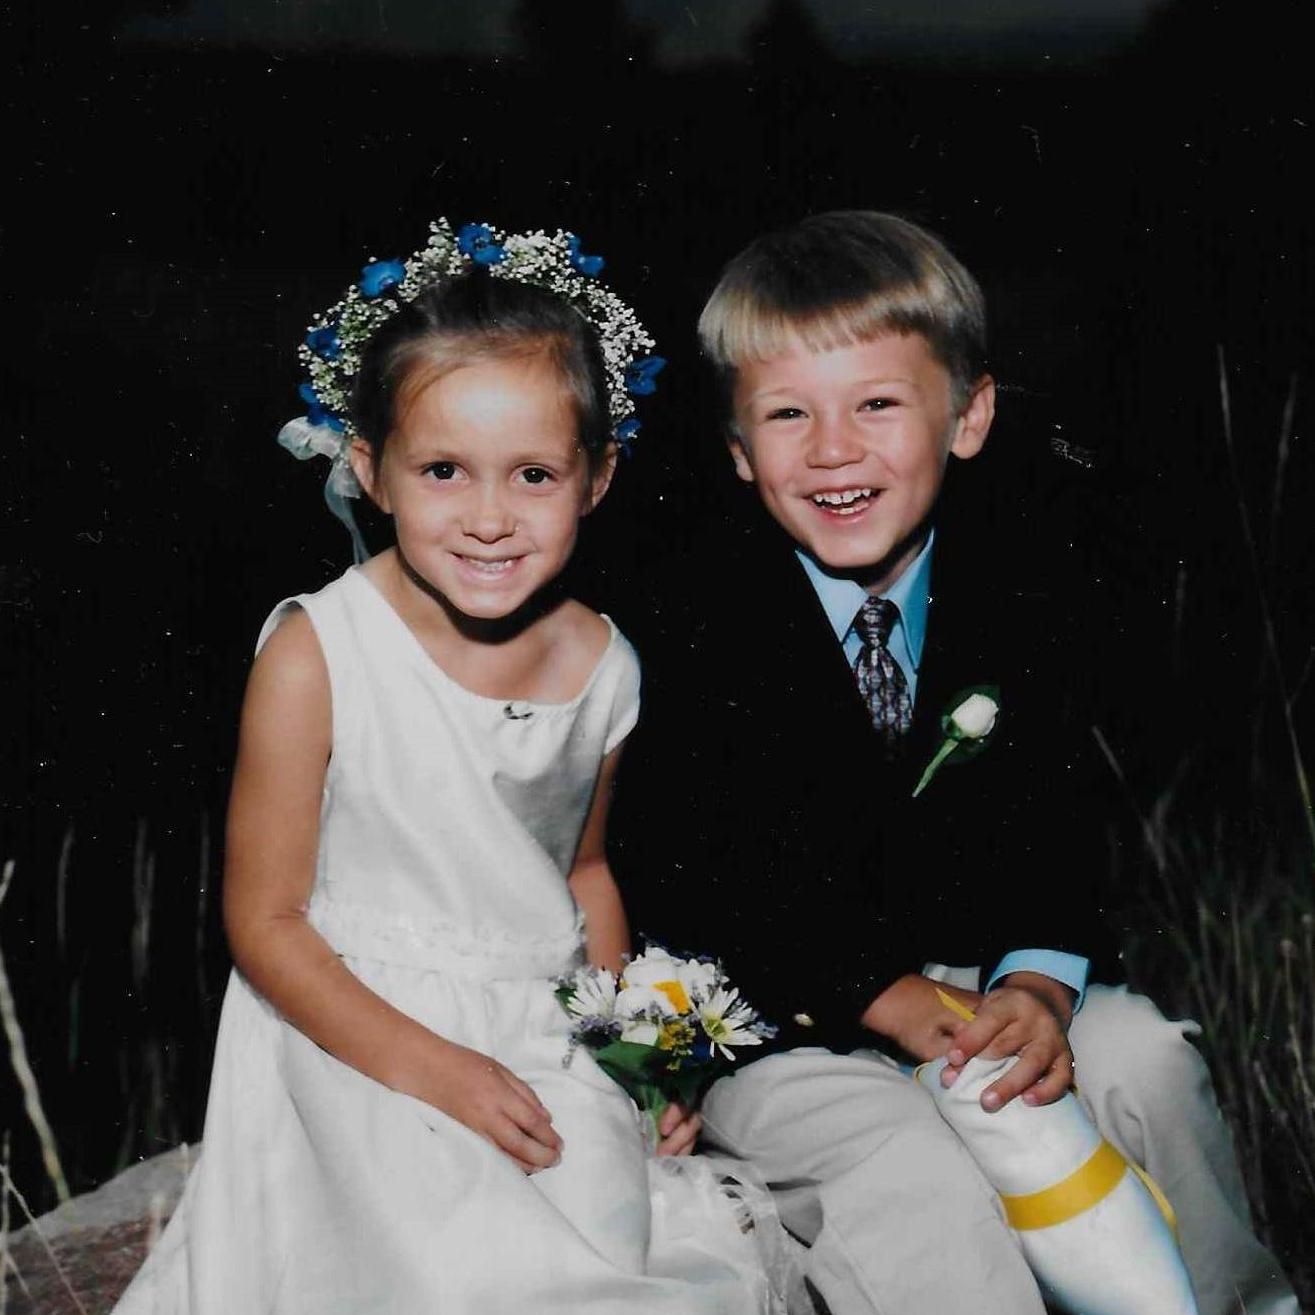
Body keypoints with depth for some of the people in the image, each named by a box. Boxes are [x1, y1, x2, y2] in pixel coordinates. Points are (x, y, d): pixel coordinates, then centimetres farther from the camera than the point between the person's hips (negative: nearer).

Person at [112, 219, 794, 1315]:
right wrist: (430, 1066, -18)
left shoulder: (601, 663, -1)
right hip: (360, 1039, -4)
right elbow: (264, 921, -11)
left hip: (552, 1046, 5)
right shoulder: (315, 658, -16)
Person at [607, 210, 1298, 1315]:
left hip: (971, 969, 4)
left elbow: (1052, 814, -2)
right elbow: (684, 871, -15)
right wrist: (887, 1000, -22)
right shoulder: (688, 624, -14)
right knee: (911, 1173, -29)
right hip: (769, 1017, -4)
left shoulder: (1013, 588, -2)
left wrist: (1039, 983, -22)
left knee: (1144, 1063, -14)